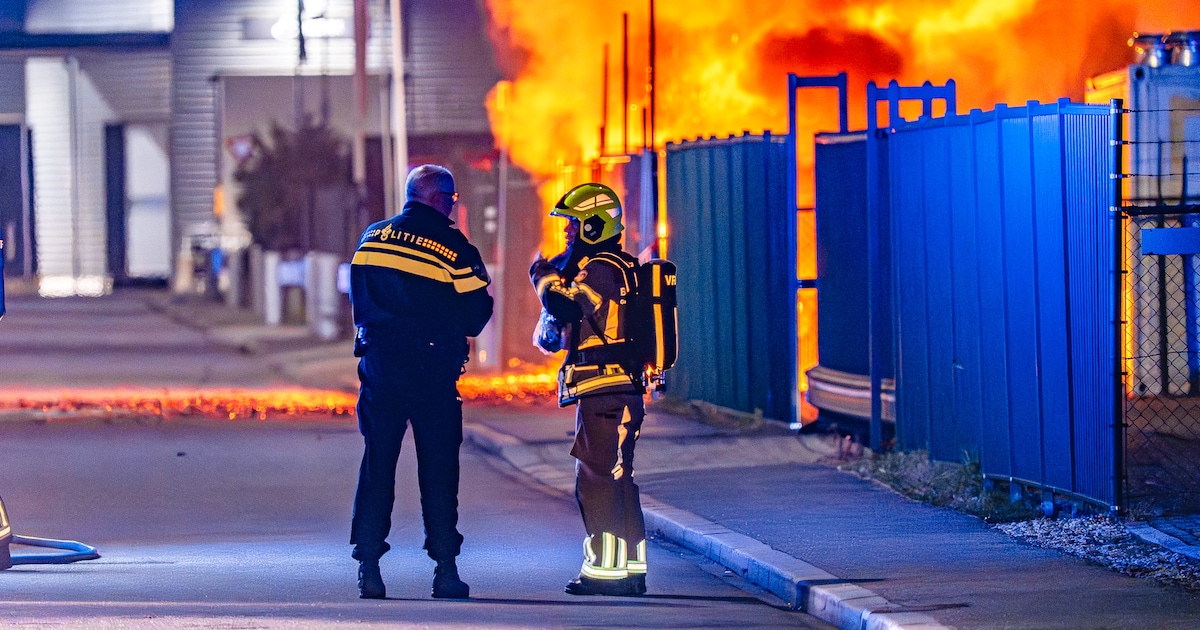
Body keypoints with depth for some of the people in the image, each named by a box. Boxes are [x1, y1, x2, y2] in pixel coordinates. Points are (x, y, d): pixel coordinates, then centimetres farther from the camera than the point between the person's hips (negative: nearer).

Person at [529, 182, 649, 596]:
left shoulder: (599, 268, -13)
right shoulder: (624, 268, 18)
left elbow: (559, 301, -23)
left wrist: (544, 273, -5)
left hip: (601, 394, -10)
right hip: (625, 390, 10)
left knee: (597, 482, -6)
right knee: (617, 482, 13)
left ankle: (605, 569, -6)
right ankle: (632, 568, 15)